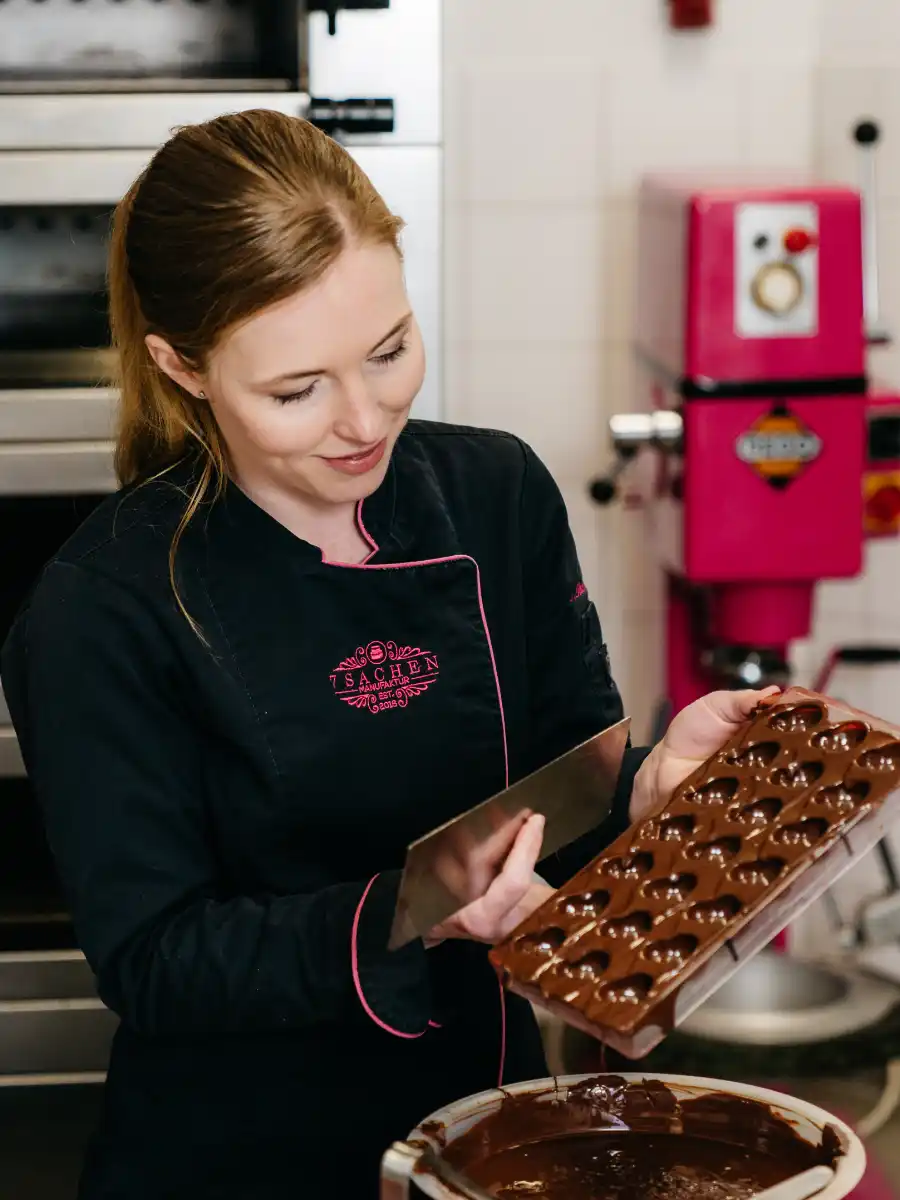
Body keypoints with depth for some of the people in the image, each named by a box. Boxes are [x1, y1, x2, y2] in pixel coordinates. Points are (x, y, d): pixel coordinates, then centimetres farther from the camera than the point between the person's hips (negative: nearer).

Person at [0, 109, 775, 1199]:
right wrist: (401, 918, -31)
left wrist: (654, 782, -23)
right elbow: (151, 961, -18)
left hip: (489, 1113, 4)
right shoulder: (103, 613, -18)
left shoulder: (500, 495, -6)